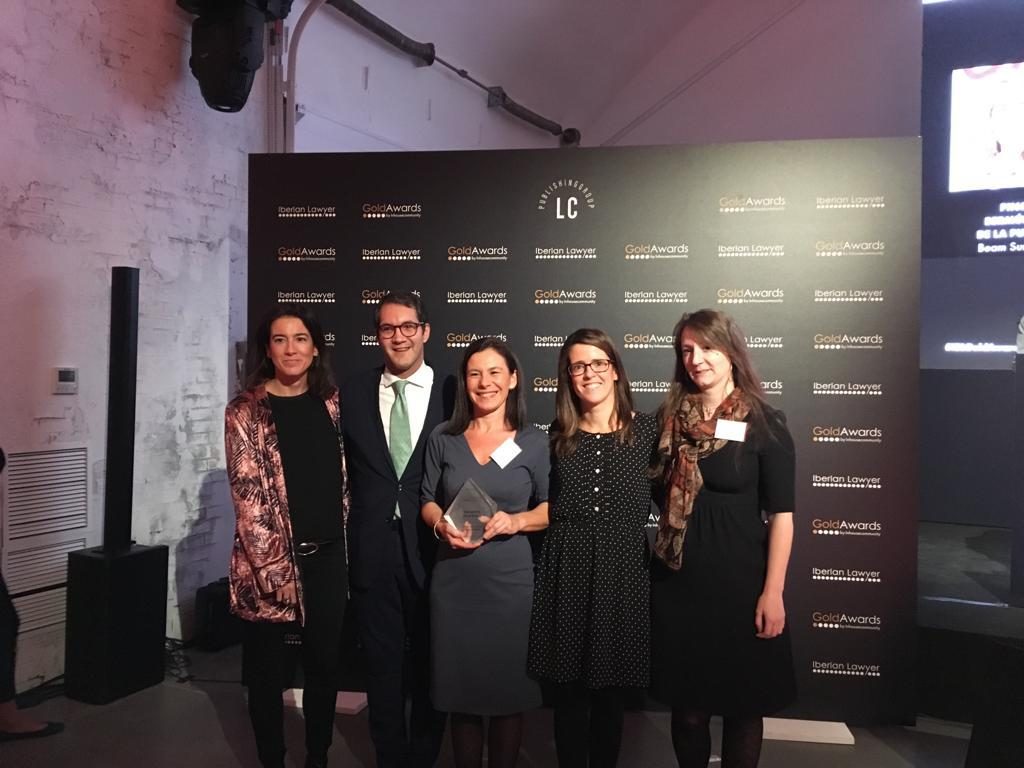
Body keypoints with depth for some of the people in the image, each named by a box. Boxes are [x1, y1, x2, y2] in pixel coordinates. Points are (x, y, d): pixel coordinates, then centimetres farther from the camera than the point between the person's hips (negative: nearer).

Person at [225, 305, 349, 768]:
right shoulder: (246, 412, -6)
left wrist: (344, 544, 8)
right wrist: (274, 567, -15)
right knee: (267, 669, 10)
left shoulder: (330, 402, 6)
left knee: (325, 662, 13)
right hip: (270, 559, -3)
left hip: (327, 555, 4)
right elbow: (247, 494, -11)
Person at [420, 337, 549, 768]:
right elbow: (427, 502, 10)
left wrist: (515, 521, -15)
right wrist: (442, 524, -10)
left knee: (509, 689, 8)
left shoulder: (534, 441, 0)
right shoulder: (443, 439, 4)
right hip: (454, 582, 1)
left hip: (511, 582, -1)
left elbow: (549, 509, 4)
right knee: (461, 689, 10)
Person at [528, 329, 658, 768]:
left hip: (623, 572, -1)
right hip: (564, 572, 1)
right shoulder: (557, 435, 4)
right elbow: (543, 508, 11)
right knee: (567, 695, 10)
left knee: (611, 695, 12)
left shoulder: (647, 430, 0)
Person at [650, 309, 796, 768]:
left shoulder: (764, 423, -7)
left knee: (743, 704, 12)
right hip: (678, 582, 3)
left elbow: (781, 515, -8)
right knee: (687, 704, 13)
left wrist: (773, 592, -11)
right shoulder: (670, 419, 3)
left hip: (739, 581, -3)